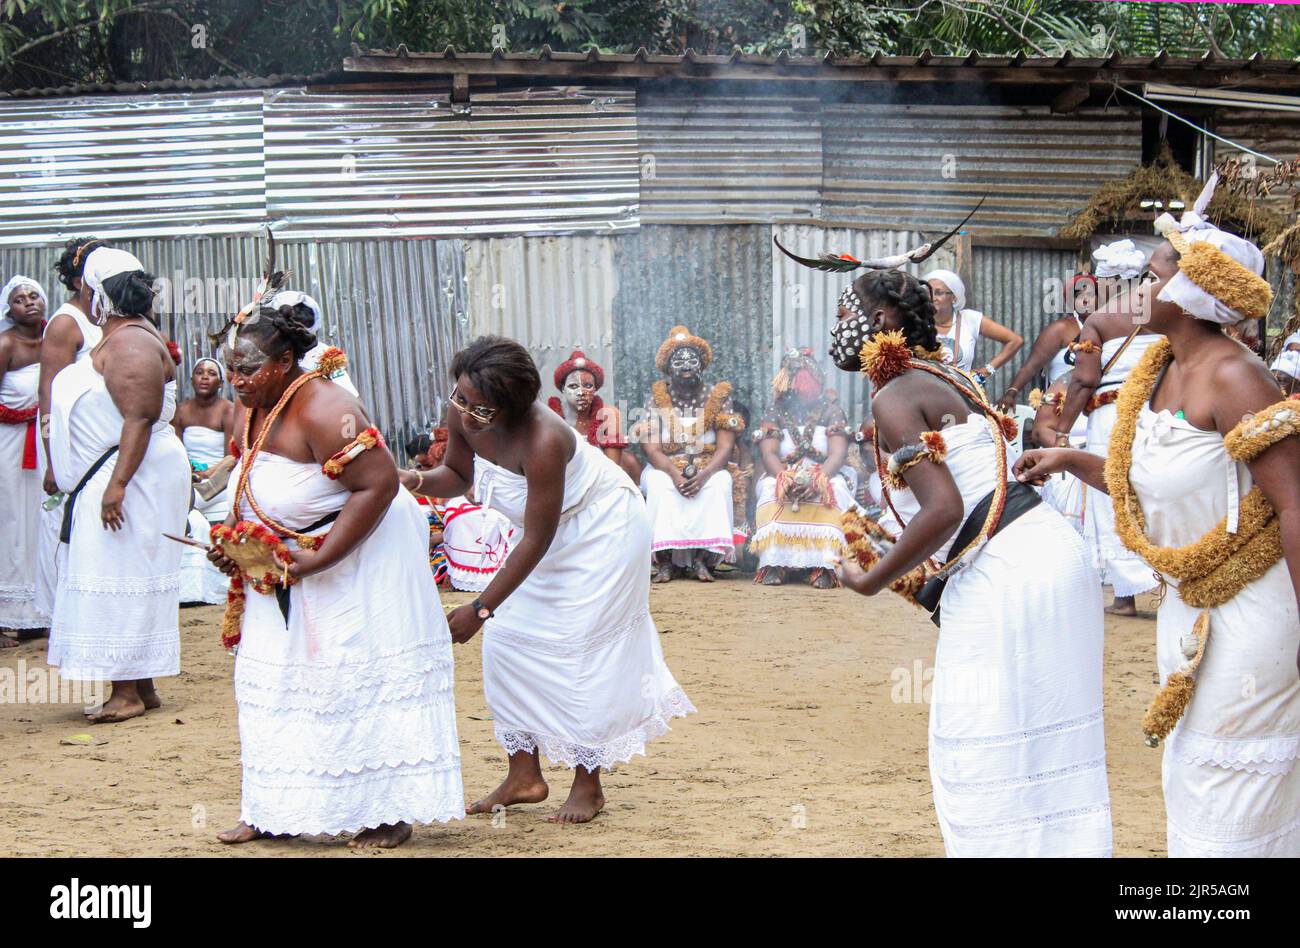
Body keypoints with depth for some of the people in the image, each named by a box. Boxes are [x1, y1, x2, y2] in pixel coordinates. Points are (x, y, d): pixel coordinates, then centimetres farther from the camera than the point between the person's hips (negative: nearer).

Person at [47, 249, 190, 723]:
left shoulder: (131, 344, -17)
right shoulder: (121, 339, 16)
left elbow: (140, 419, -25)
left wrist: (118, 483, -30)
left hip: (133, 471, -11)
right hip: (108, 479, 11)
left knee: (123, 577, -9)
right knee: (127, 579, 10)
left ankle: (129, 692, -8)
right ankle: (140, 688, 13)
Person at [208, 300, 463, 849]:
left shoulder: (319, 409, -25)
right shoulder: (247, 413, 2)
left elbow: (378, 484, -29)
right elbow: (251, 490, 16)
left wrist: (316, 562, -27)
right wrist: (231, 543, -5)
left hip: (361, 555, -9)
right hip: (286, 567, 9)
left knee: (364, 677, -6)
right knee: (273, 677, 7)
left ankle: (389, 814, -1)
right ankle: (274, 812, 13)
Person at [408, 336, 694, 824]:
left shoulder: (543, 440, -39)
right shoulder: (463, 417, -19)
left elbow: (535, 543, -32)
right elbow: (458, 473, 2)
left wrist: (480, 609, -30)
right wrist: (418, 482, -22)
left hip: (603, 530, -8)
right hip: (553, 532, 8)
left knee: (580, 648, -8)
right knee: (508, 640, 4)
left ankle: (587, 786, 5)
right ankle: (524, 776, 12)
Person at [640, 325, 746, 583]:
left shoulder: (718, 399, 3)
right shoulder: (657, 399, 3)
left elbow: (725, 447, -5)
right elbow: (650, 447, -6)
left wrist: (704, 475, -24)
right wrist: (675, 474, -24)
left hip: (708, 469, 0)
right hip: (666, 468, 0)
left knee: (720, 482, -32)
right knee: (658, 483, -33)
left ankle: (702, 558, -36)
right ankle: (664, 560, -36)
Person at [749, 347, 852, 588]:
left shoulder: (831, 412, 6)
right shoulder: (775, 416, 8)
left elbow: (838, 454, -7)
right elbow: (769, 454, -5)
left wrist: (818, 480, -26)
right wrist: (787, 479, -26)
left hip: (824, 476, 0)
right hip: (784, 476, 0)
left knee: (834, 489, -34)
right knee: (773, 489, -33)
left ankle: (822, 565, -43)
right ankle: (773, 564, -42)